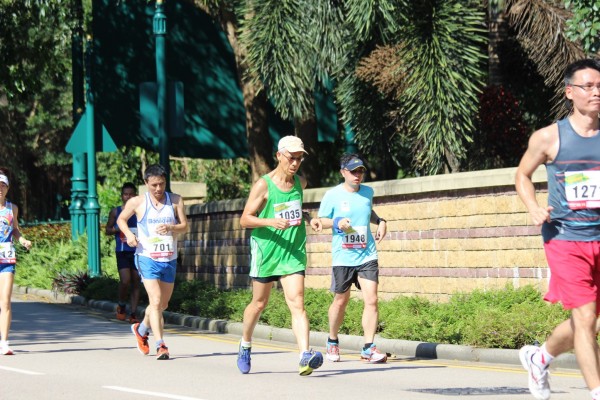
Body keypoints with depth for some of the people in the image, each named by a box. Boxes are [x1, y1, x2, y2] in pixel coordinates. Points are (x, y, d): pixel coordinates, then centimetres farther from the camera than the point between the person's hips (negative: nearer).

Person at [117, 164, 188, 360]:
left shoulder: (175, 200, 3)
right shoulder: (137, 202, -1)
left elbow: (184, 225, 0)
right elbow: (121, 219, 12)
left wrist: (171, 228, -21)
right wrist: (128, 233, -7)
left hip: (169, 259, 4)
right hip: (147, 258, -4)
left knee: (163, 304, 16)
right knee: (155, 301, -18)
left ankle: (141, 329, 42)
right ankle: (160, 345, -19)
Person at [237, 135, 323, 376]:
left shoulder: (300, 182, 6)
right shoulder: (263, 185, -10)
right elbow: (245, 220, -12)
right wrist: (271, 222, -25)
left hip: (293, 253, 3)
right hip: (266, 250, -3)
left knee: (297, 303, -12)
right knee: (259, 303, 12)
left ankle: (305, 356, -25)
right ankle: (245, 346, 37)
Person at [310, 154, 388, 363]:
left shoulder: (368, 192, 7)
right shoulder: (332, 195, -4)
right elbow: (321, 220, 3)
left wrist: (380, 221, 7)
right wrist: (337, 223, -16)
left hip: (367, 256, 2)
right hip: (342, 258, -2)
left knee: (371, 300, -10)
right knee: (341, 301, 10)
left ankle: (369, 347, -5)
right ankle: (332, 342, 31)